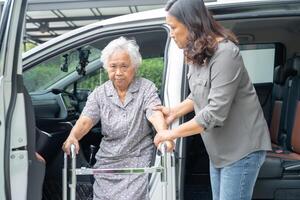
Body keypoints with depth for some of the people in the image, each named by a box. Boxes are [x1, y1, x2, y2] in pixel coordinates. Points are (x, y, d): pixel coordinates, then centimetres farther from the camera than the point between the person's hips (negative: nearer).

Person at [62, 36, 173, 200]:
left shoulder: (146, 88, -3)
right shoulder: (99, 94, 4)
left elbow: (155, 114, -19)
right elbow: (85, 120, -9)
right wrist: (72, 137, -31)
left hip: (139, 159, -2)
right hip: (108, 160, 3)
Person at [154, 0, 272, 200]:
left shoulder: (225, 53, -24)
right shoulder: (197, 54, 4)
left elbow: (215, 113, -27)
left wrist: (172, 133, -19)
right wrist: (174, 111, 4)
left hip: (242, 147, -8)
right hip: (219, 148, 9)